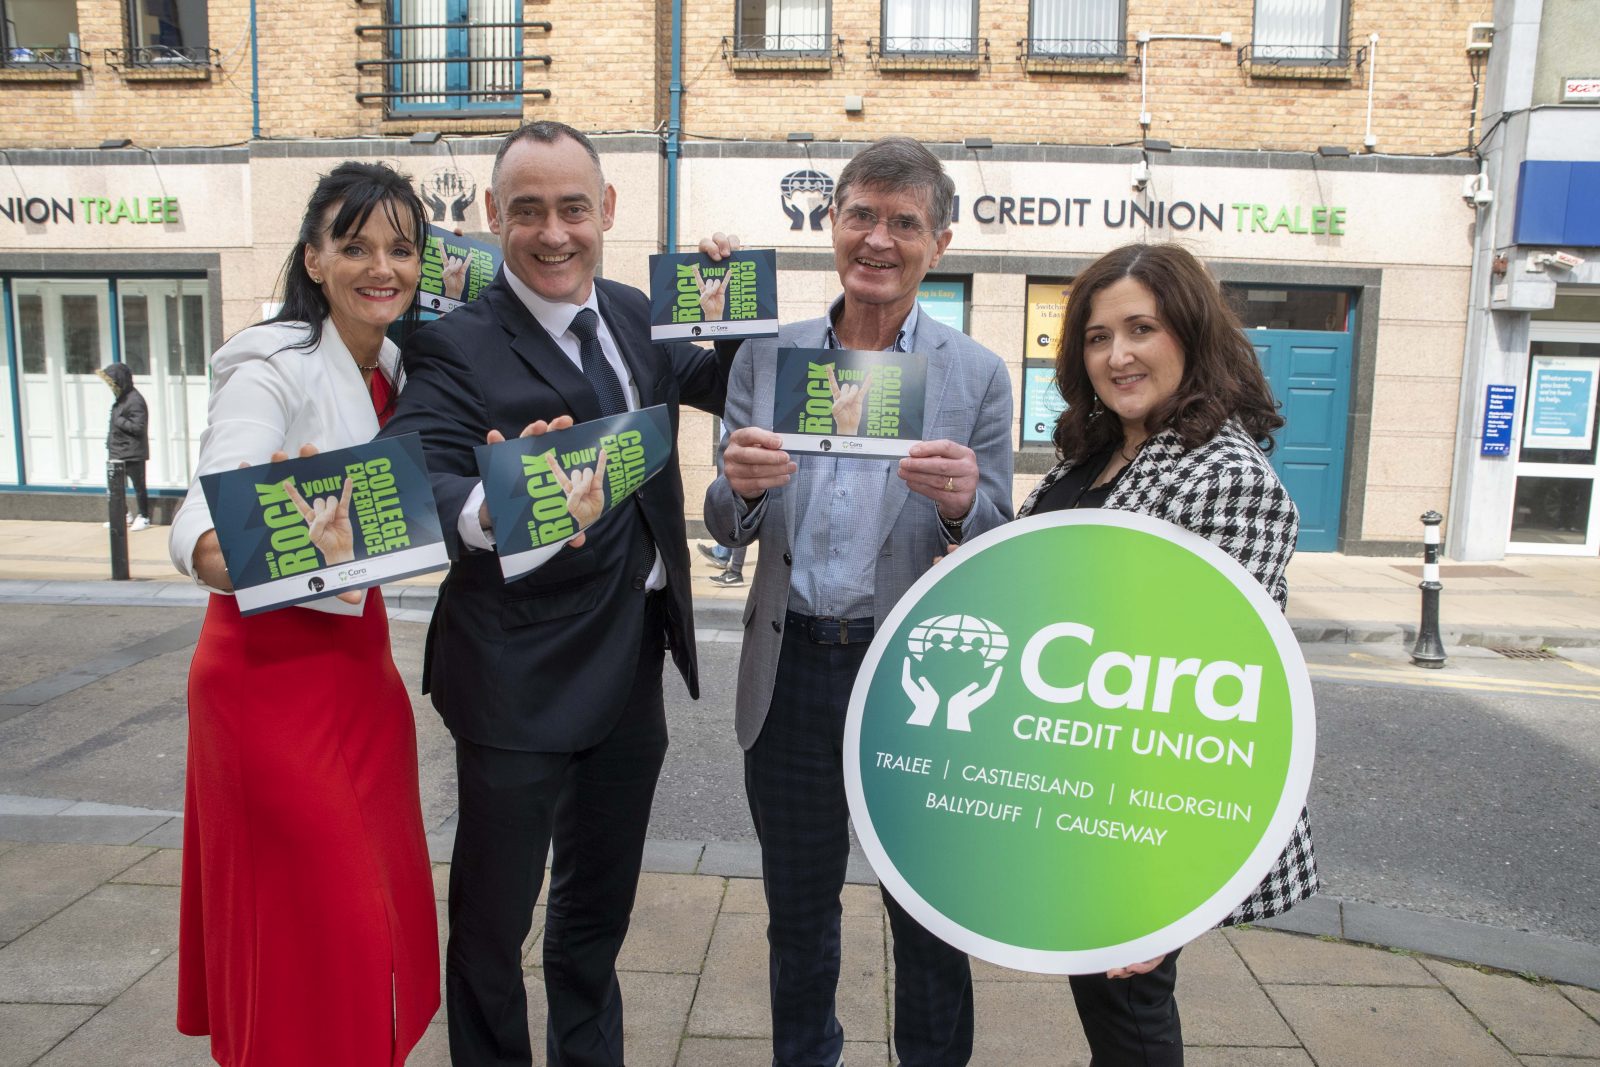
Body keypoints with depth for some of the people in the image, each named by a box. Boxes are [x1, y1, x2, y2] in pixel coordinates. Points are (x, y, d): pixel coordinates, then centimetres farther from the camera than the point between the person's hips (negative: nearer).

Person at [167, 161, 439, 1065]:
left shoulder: (396, 369, 5)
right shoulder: (274, 369, -17)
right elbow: (201, 528, -28)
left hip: (358, 655, 7)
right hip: (271, 664, -7)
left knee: (377, 906, 18)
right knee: (307, 927, 3)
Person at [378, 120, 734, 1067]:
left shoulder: (636, 316, 5)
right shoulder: (457, 344, -14)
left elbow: (729, 386, 16)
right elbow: (417, 481, -29)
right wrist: (488, 509, -51)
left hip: (633, 664, 6)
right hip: (520, 677, -6)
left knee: (601, 905, 25)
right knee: (493, 916, 12)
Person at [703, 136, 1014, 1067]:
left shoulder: (977, 376, -2)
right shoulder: (767, 357, 3)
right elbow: (729, 531, 4)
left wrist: (961, 503, -25)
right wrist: (738, 485, -19)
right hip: (792, 669, 2)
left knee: (930, 919, 14)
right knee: (797, 909, 20)